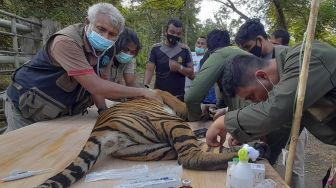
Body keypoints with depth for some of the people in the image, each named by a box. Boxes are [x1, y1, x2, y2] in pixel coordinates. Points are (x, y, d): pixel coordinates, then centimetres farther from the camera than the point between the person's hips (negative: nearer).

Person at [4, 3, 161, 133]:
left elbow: (97, 82, -4)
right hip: (27, 108, -6)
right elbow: (95, 86, -37)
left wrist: (103, 109, -21)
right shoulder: (66, 41, -32)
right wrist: (142, 92, -31)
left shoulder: (106, 49, -8)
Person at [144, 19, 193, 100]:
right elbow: (149, 70, -6)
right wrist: (145, 86, -23)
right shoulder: (156, 48, -1)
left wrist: (179, 68, -19)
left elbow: (191, 73, 0)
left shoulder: (185, 50, -1)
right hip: (158, 94, 0)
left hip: (178, 96, 0)